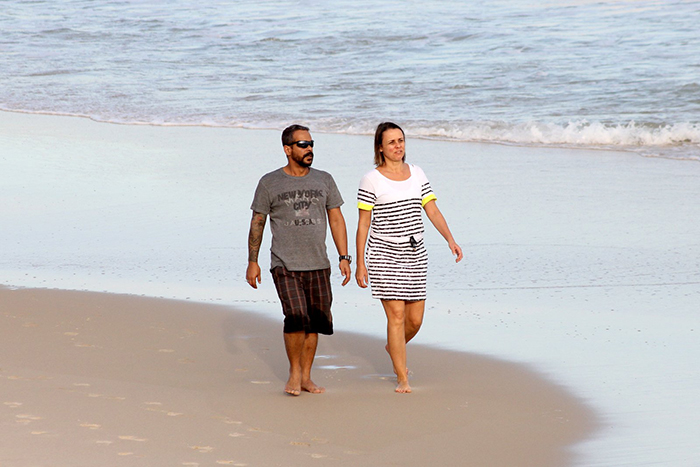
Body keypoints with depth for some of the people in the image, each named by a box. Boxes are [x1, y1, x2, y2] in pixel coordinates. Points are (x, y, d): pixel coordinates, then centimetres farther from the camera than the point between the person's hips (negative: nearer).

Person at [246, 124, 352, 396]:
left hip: (318, 266, 3)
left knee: (316, 322, 4)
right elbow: (257, 223, 6)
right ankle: (294, 372, 2)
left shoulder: (323, 180, 8)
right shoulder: (270, 183, 1)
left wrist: (344, 257, 4)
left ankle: (306, 377, 17)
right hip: (285, 266, -3)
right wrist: (252, 262, 4)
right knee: (296, 317, -17)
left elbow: (336, 219, 11)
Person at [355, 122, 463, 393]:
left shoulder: (417, 174, 9)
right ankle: (402, 379, -3)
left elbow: (432, 211, 7)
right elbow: (363, 224, -3)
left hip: (415, 255, 5)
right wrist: (360, 264, -6)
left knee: (415, 319, 5)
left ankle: (393, 348, 38)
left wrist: (450, 239, -9)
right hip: (383, 254, -4)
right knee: (396, 314, -10)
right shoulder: (371, 181, -5)